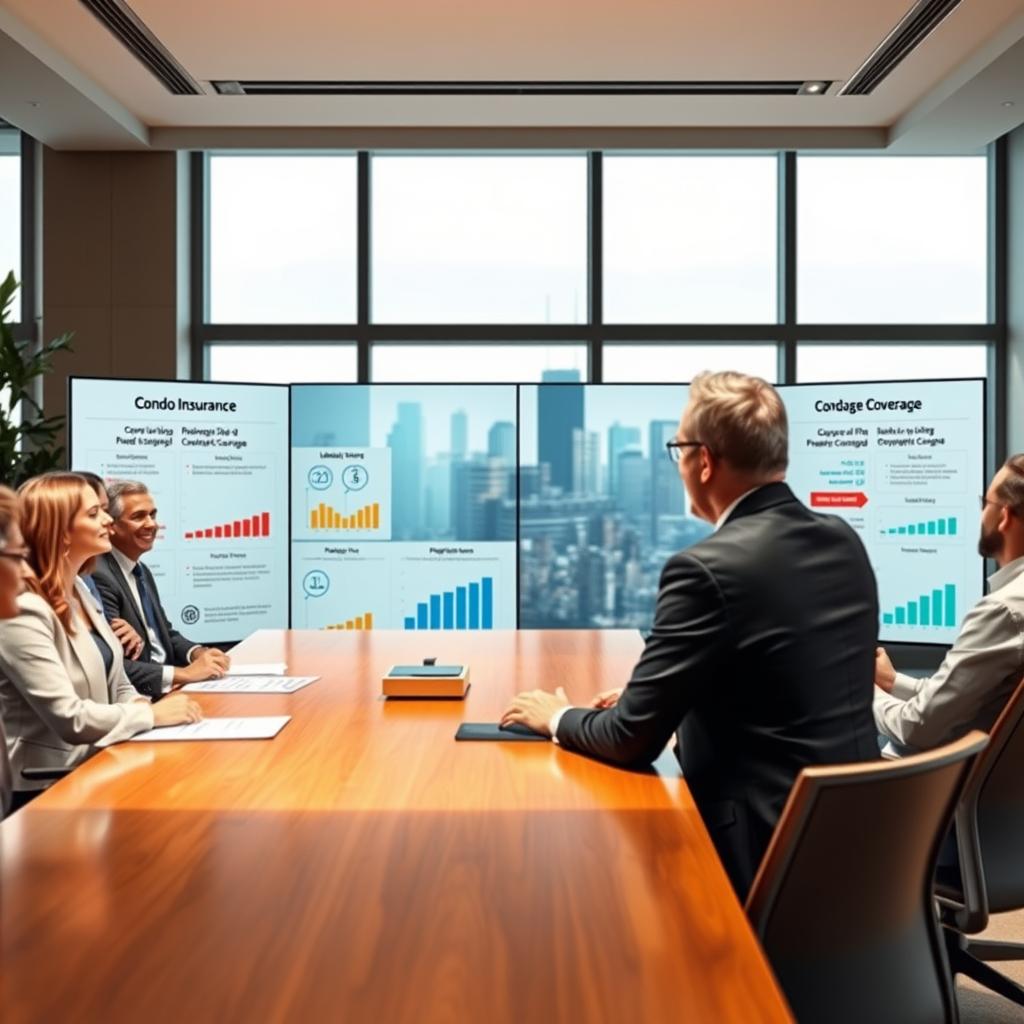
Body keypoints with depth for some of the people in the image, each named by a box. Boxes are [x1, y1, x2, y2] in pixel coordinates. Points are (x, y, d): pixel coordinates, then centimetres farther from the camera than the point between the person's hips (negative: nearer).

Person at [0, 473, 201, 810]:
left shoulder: (78, 589, 9)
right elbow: (70, 718, -24)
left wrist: (145, 708, -7)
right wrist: (153, 715, -14)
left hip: (96, 764, 8)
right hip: (50, 788, -8)